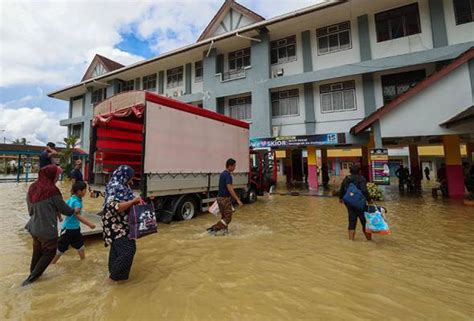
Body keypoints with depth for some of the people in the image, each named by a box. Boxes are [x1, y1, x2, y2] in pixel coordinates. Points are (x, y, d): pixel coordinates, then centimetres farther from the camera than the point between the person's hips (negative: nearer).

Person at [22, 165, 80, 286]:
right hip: (47, 229, -7)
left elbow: (30, 209, 12)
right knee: (49, 253, 12)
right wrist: (74, 211, 10)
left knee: (37, 252, 24)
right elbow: (63, 207, -8)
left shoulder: (32, 188, 0)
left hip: (34, 227, 7)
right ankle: (31, 278, 13)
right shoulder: (52, 190, -20)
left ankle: (32, 274, 37)